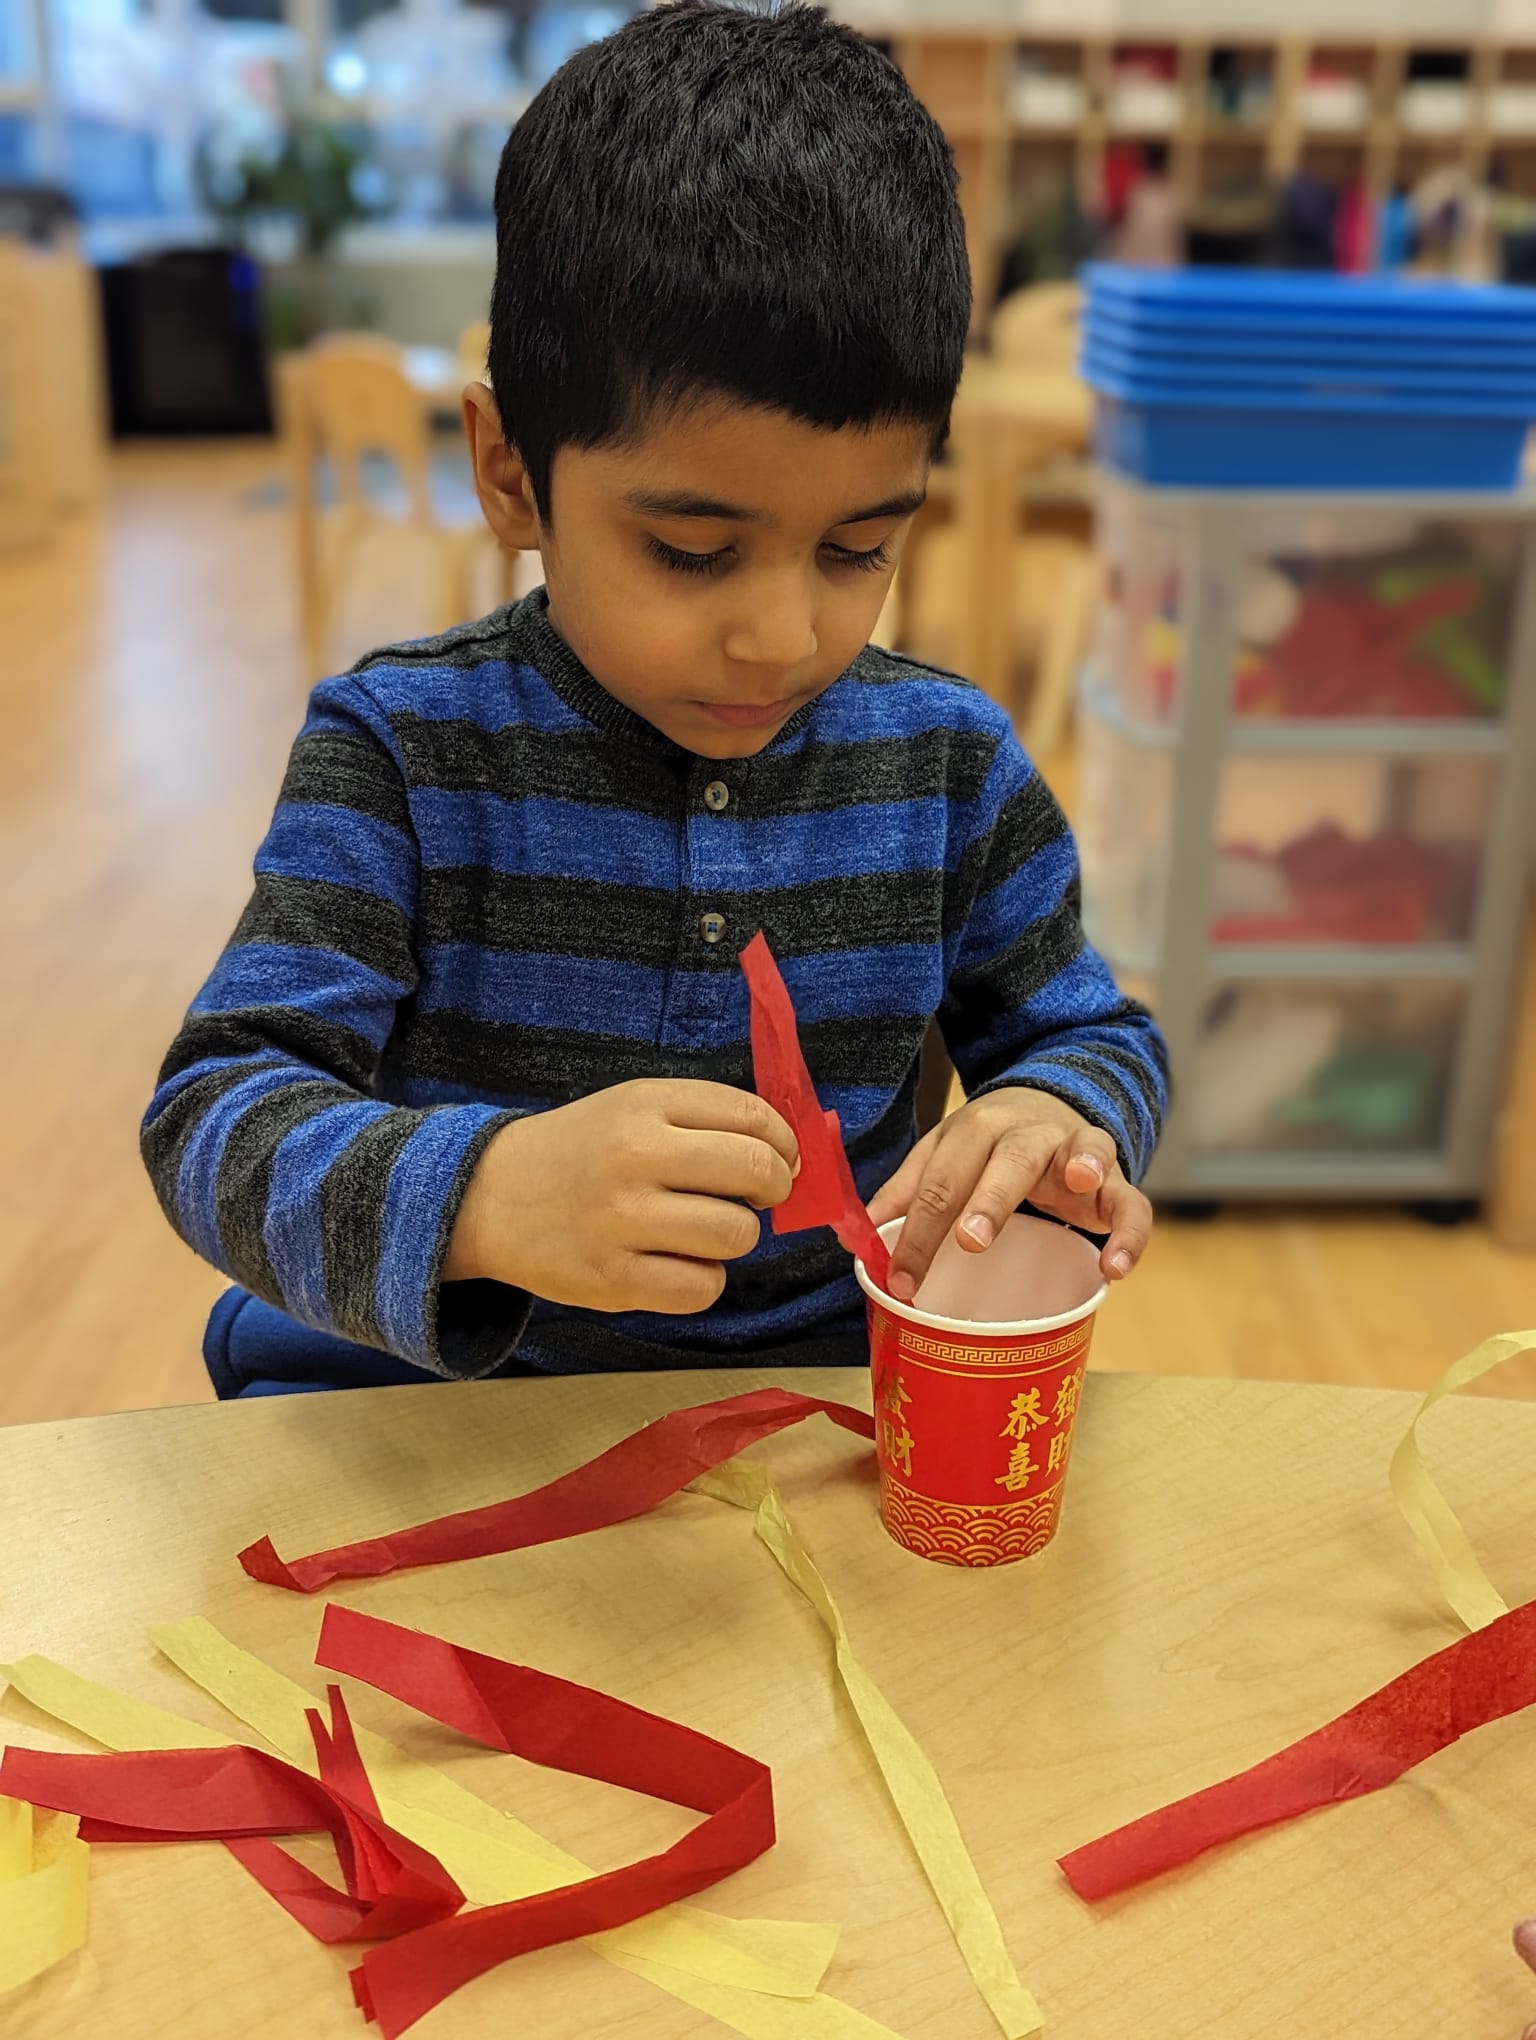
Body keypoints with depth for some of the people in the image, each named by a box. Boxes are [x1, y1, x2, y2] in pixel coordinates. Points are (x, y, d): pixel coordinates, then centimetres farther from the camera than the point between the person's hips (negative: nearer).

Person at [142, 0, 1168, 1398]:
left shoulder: (948, 761, -2)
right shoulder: (403, 749, -10)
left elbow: (1088, 1034, 9)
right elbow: (218, 1120, -16)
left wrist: (1050, 1125, -16)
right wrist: (482, 1196, -37)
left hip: (826, 1388, 2)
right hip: (432, 1388, -1)